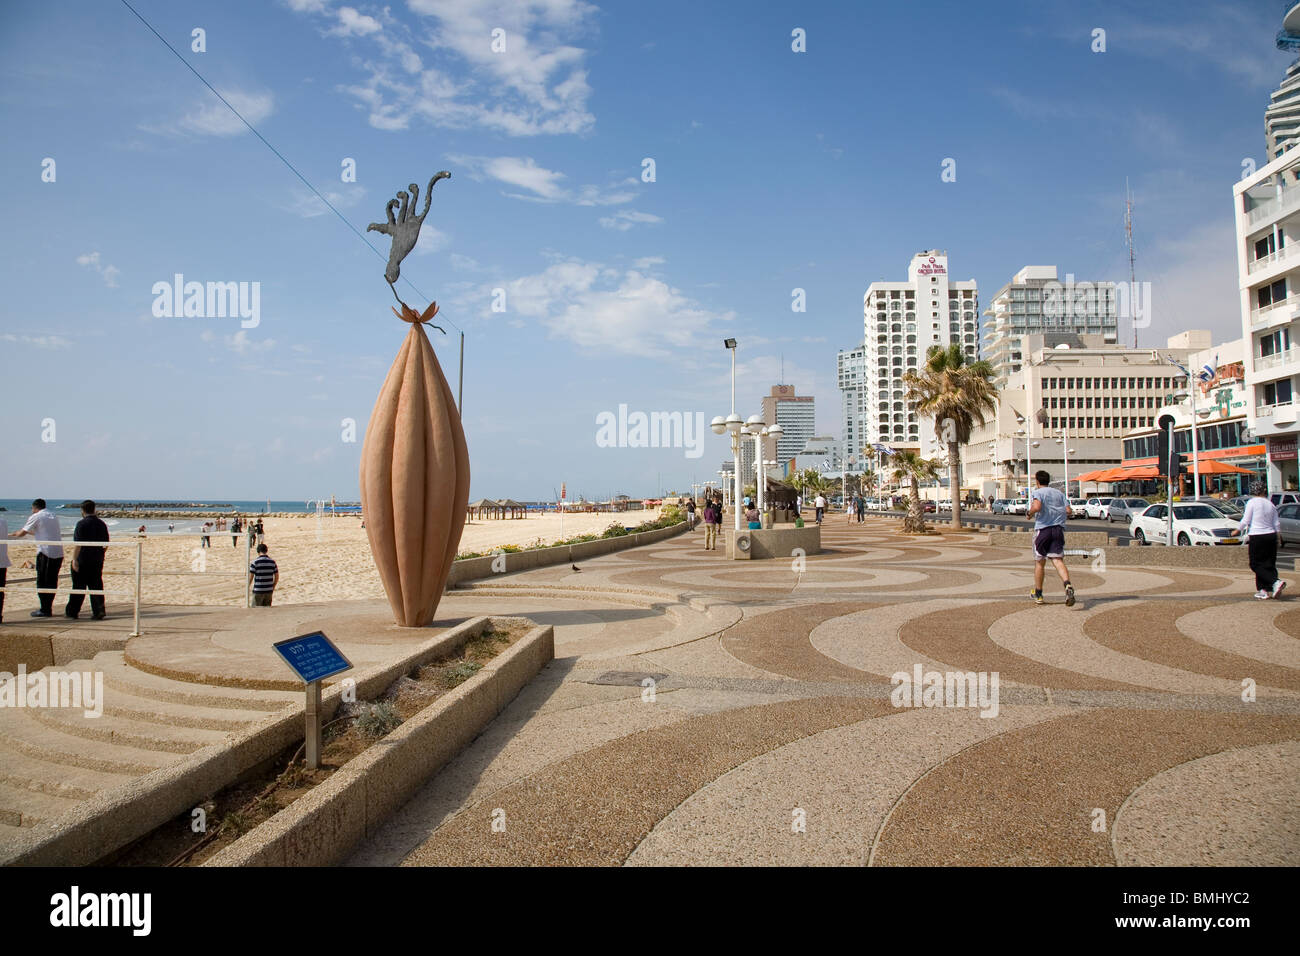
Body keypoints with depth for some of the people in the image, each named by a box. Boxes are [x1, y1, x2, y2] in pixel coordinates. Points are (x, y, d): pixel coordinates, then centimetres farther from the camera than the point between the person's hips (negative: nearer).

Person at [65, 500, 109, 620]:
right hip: (97, 562, 5)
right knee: (96, 586, 7)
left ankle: (72, 612, 13)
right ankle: (98, 612, 3)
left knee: (78, 587, 4)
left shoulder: (81, 524, -10)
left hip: (82, 561, -5)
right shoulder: (102, 524, 7)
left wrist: (74, 559, -15)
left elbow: (78, 544, -16)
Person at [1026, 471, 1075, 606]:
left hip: (1042, 528, -3)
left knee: (1039, 562, 9)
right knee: (1058, 560, -6)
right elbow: (1068, 510, 6)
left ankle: (1038, 594, 19)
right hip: (1058, 529, 3)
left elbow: (1037, 507, -18)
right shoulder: (1059, 493, 16)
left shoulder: (1038, 492, 0)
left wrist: (1029, 513, 1)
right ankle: (1068, 586, -33)